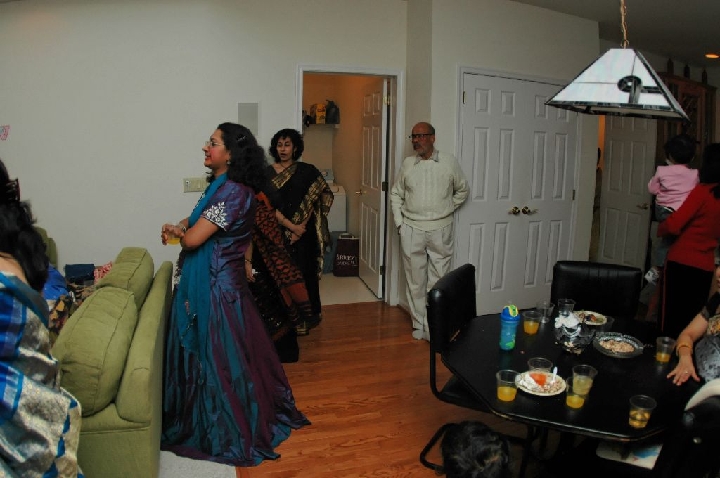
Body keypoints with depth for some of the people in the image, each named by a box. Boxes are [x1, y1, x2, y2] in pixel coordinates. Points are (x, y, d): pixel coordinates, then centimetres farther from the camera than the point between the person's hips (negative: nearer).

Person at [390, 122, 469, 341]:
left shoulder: (449, 161, -1)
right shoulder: (408, 164, 3)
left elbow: (462, 190, 12)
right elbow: (396, 194, 11)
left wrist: (447, 210, 6)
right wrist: (399, 222, 3)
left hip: (440, 230, -1)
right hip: (411, 230, 1)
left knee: (438, 282, 3)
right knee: (415, 281, 8)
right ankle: (419, 324, 22)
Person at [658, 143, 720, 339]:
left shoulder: (703, 191, -14)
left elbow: (674, 224, -17)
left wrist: (659, 230, 1)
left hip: (681, 263, -5)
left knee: (670, 318, 5)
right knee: (692, 319, 15)